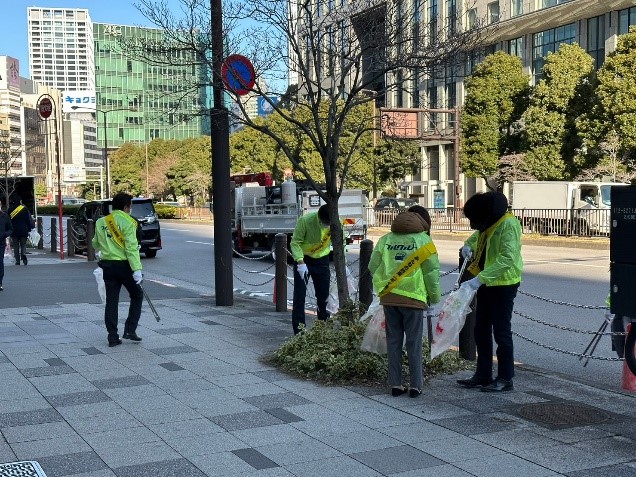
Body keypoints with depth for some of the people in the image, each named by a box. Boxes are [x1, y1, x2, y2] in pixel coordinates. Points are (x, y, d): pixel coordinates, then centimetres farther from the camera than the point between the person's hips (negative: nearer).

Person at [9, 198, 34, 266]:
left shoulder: (11, 210, 2)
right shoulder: (24, 209, -3)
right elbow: (29, 219, -2)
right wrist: (29, 228, 7)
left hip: (14, 230, 1)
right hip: (23, 230, -1)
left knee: (16, 245, 7)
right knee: (23, 244, 8)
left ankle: (17, 260, 2)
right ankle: (23, 254, -21)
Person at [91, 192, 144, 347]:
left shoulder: (101, 222, 7)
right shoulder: (127, 222, -11)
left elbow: (95, 244, 18)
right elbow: (131, 248, -17)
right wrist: (137, 269, -18)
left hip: (107, 265, 5)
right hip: (124, 265, -5)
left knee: (111, 300, 8)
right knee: (137, 295, 13)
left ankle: (113, 337, 7)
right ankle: (130, 330, 6)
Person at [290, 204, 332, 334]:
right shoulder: (305, 221, -27)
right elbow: (295, 242, -22)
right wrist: (300, 262, -33)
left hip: (322, 259, 3)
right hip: (303, 259, -3)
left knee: (324, 294, 8)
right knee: (299, 295, -5)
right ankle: (299, 331, -1)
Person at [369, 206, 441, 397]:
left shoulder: (385, 239, 8)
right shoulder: (423, 240, -2)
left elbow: (373, 266, 9)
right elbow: (432, 272, -3)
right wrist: (434, 298, 8)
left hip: (388, 297, 3)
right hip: (412, 298, -3)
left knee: (393, 341, 11)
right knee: (414, 343, 6)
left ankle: (395, 384, 14)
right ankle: (415, 385, 9)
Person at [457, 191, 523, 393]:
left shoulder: (509, 225, -22)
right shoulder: (488, 223, 6)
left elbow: (507, 258, -32)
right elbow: (478, 235, 30)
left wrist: (480, 278, -35)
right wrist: (468, 245, 8)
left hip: (504, 284, -9)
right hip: (487, 284, 9)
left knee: (501, 332, -2)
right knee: (481, 330, 13)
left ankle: (505, 379, 9)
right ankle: (483, 375, 22)